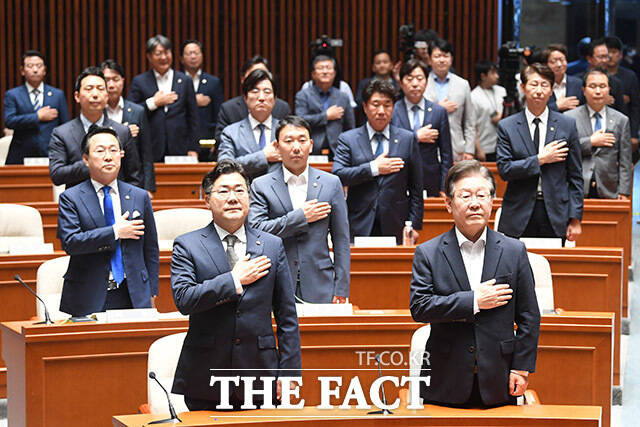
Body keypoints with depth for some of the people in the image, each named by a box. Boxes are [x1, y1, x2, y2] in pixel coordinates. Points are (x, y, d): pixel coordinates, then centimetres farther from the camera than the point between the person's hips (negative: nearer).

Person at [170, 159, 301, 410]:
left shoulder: (272, 246, 9)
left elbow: (287, 316, 8)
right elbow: (183, 300, -14)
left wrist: (289, 374, 2)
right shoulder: (187, 246, 2)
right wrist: (235, 280, -12)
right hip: (205, 378, -2)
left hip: (258, 378, 2)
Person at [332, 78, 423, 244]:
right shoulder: (348, 139, 6)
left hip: (395, 228, 1)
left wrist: (414, 226, 2)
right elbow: (337, 175, -8)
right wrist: (373, 168, -12)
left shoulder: (407, 139, 9)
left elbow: (416, 188, 9)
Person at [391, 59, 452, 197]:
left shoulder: (439, 112, 7)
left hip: (430, 185, 1)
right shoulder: (391, 111, 4)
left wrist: (444, 189, 1)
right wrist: (416, 137, -10)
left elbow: (446, 155, 7)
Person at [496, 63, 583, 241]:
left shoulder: (567, 125, 6)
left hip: (556, 217, 1)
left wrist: (575, 219, 1)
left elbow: (575, 176, 6)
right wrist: (540, 159, -11)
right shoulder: (506, 126, 3)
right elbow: (504, 169, -6)